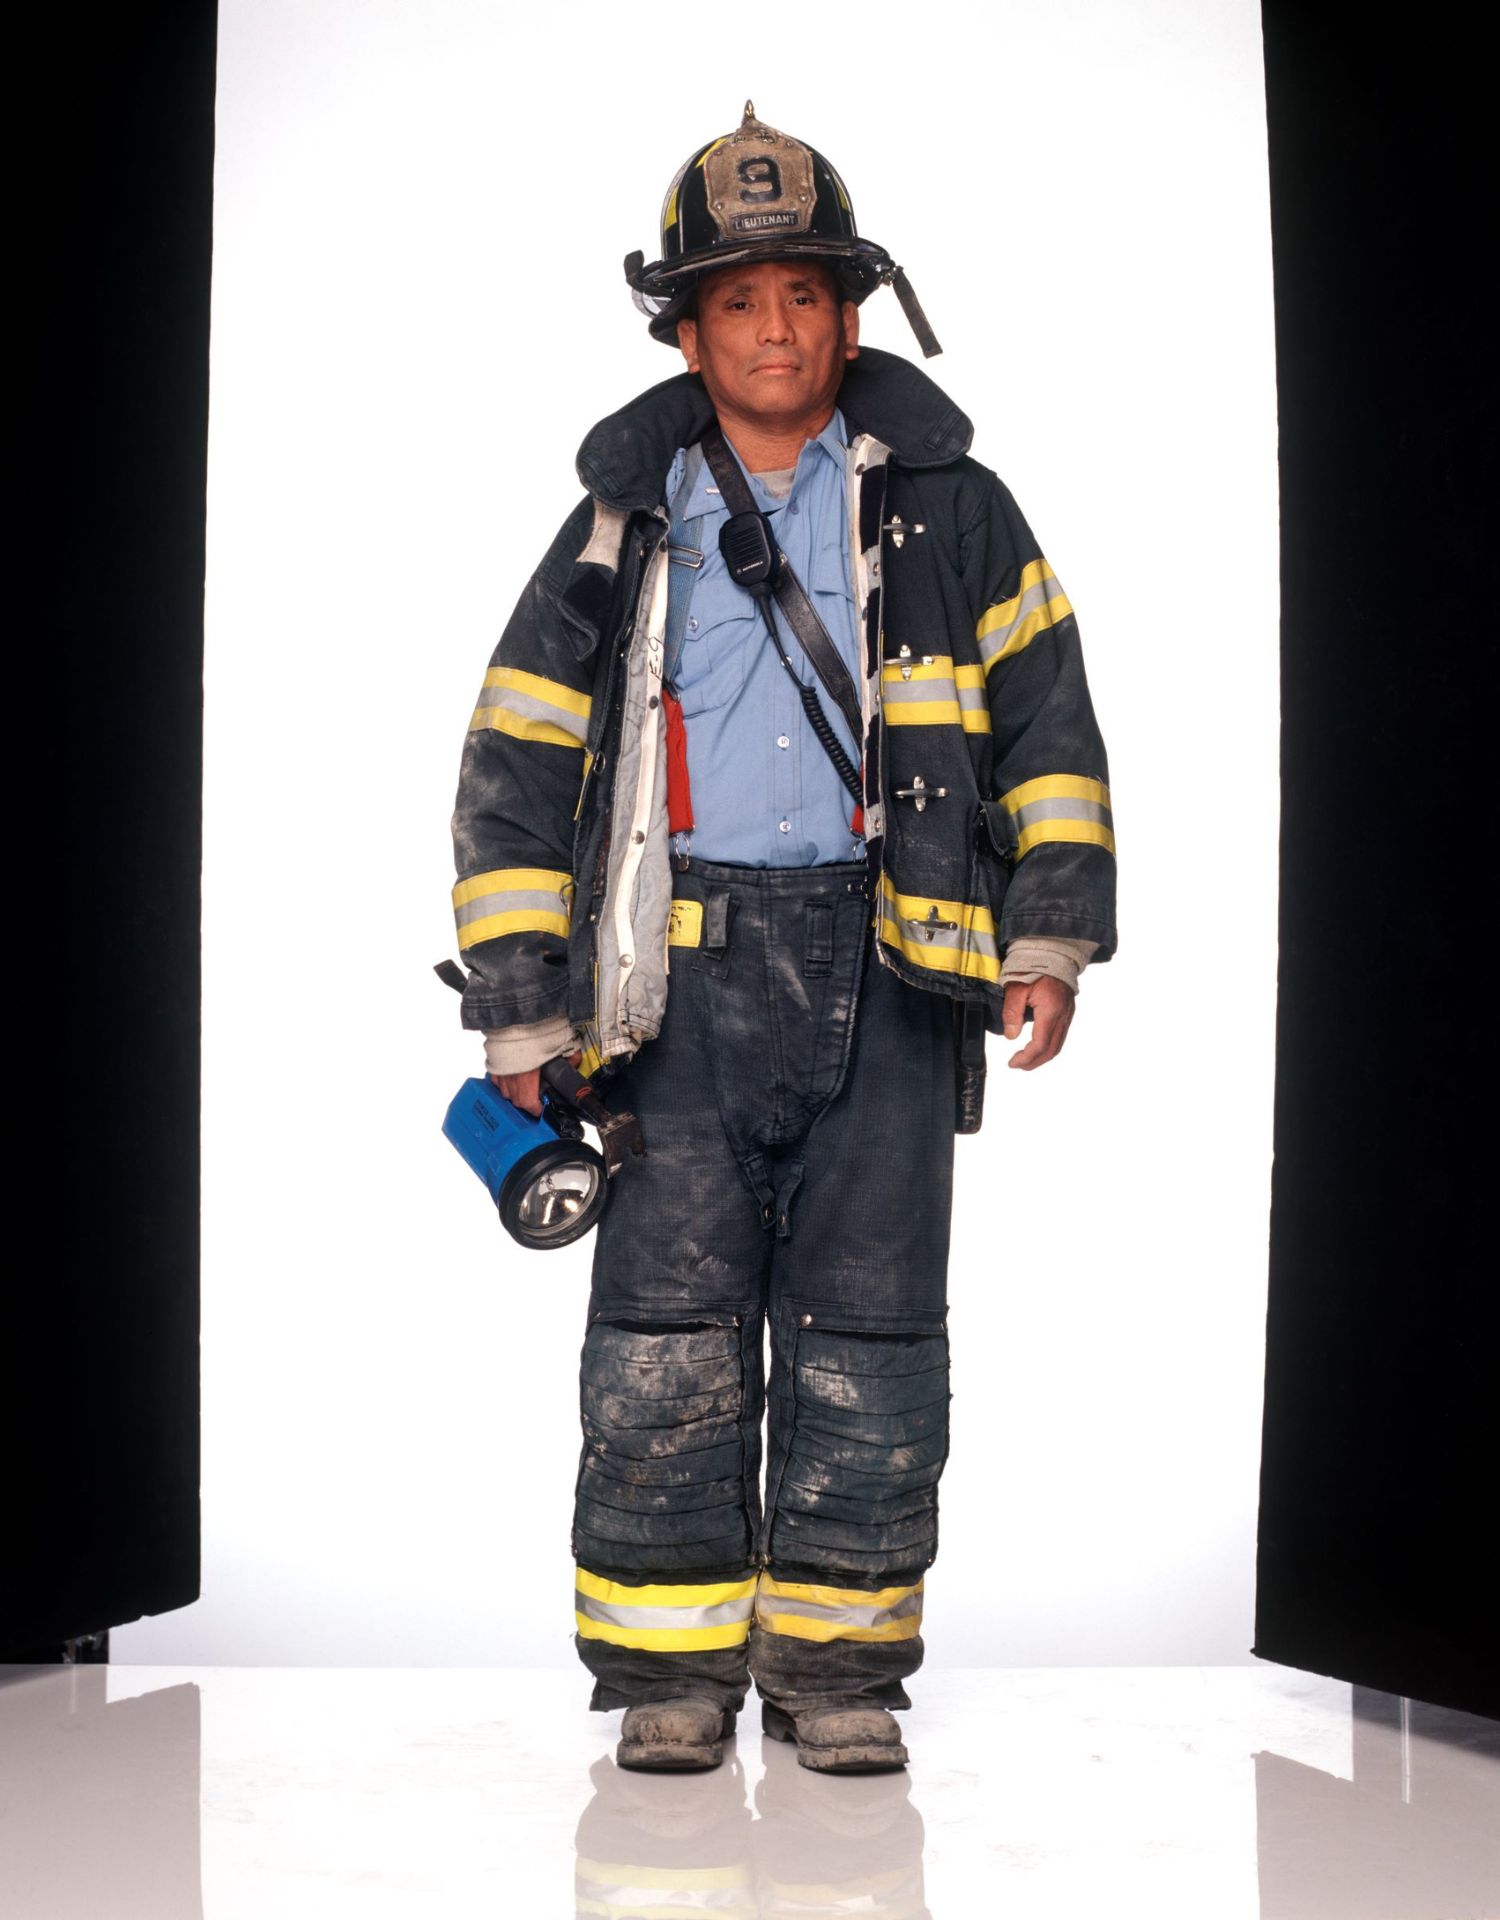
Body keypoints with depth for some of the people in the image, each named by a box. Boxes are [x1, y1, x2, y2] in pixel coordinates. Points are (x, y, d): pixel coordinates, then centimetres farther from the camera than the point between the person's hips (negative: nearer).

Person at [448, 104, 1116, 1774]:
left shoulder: (948, 507, 10)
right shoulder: (622, 526, 10)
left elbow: (1048, 722, 12)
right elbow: (514, 771, 9)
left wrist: (1051, 934, 2)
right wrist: (521, 1011, 4)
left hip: (892, 966, 0)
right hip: (689, 965, 0)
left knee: (867, 1331, 1)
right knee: (667, 1326, -3)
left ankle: (837, 1662, 14)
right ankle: (671, 1666, 9)